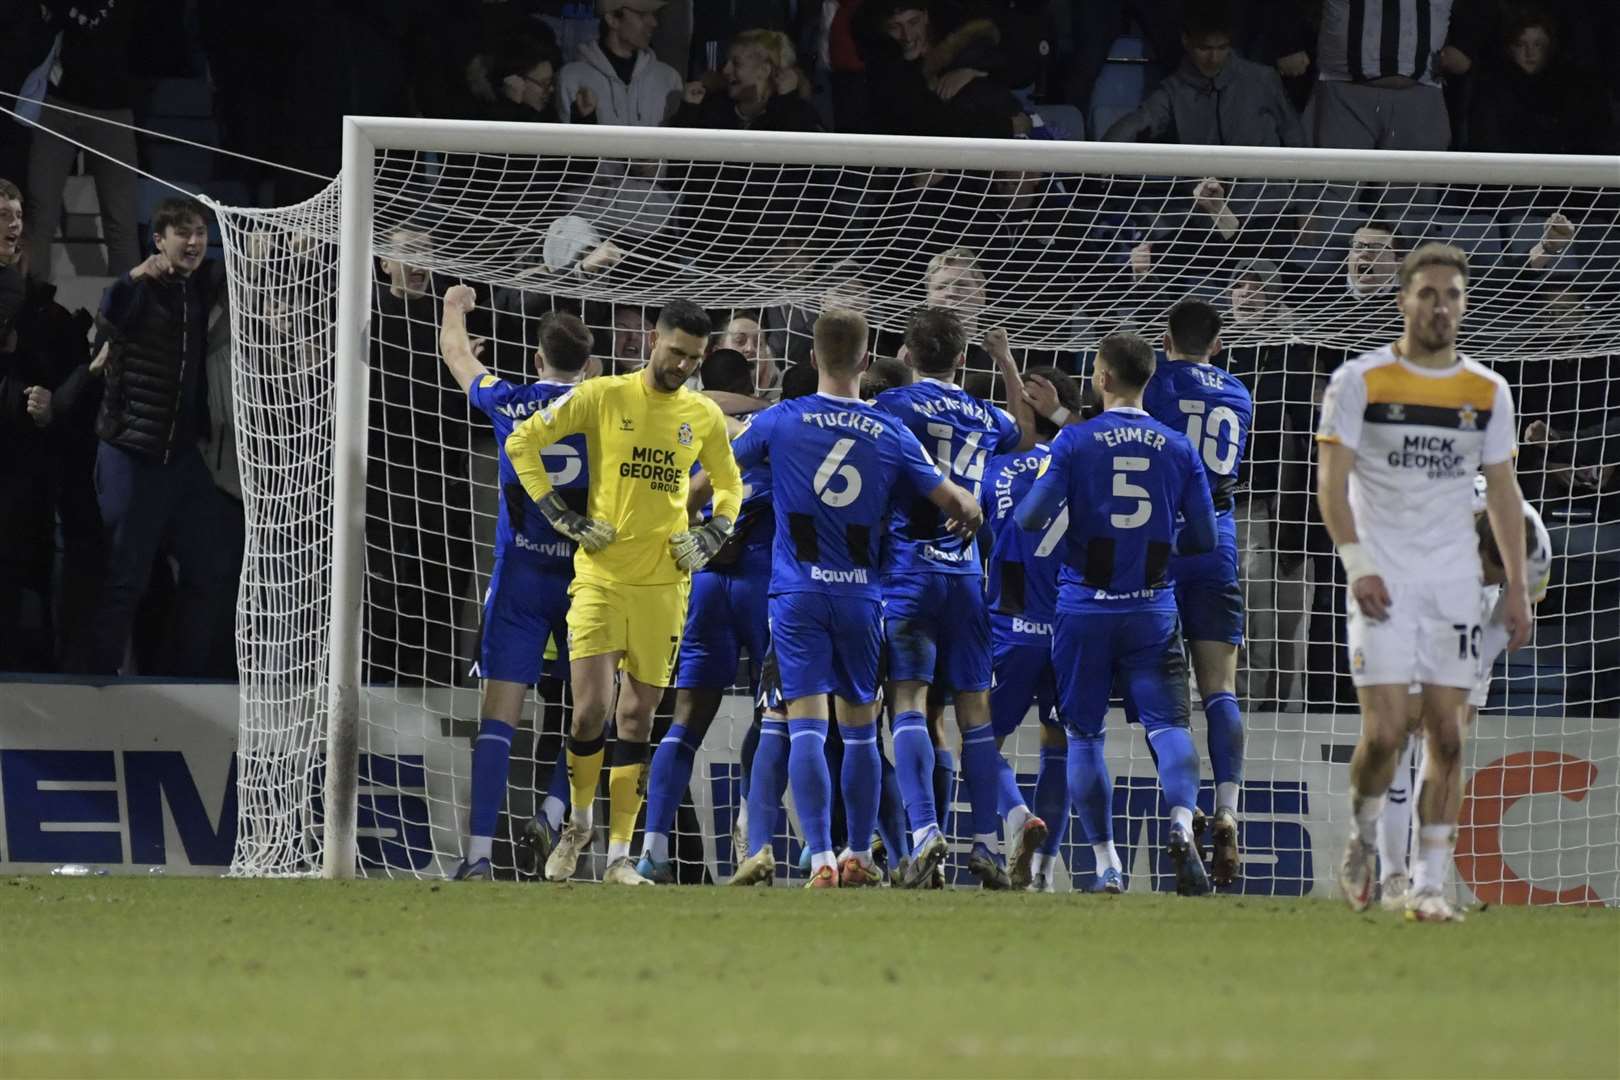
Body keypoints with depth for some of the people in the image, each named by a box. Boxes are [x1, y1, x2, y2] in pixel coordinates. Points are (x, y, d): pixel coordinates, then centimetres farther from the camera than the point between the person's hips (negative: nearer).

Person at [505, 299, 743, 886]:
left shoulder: (705, 416, 7)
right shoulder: (604, 397, -4)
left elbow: (730, 485, 23)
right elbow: (522, 441, 1)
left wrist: (712, 537, 5)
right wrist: (559, 514, -5)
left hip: (665, 582, 3)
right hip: (600, 575, -3)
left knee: (638, 716, 4)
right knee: (592, 708, -11)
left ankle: (620, 854, 9)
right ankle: (579, 821, 15)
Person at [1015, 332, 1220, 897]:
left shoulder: (1074, 442, -6)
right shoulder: (1178, 448, 2)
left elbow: (1031, 517, -12)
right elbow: (1203, 538, 5)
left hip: (1085, 607, -1)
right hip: (1153, 611, 1)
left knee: (1084, 734, 9)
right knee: (1168, 723, -4)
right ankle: (1183, 820, -31)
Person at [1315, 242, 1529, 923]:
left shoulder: (1487, 393, 8)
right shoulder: (1361, 381, -2)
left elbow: (1502, 492, 14)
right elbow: (1331, 482, -5)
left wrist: (1517, 587, 7)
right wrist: (1358, 565, -16)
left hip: (1454, 580, 3)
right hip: (1383, 582, -3)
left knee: (1447, 735, -3)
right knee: (1384, 731, -12)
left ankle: (1429, 884, 2)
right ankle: (1362, 837, 17)